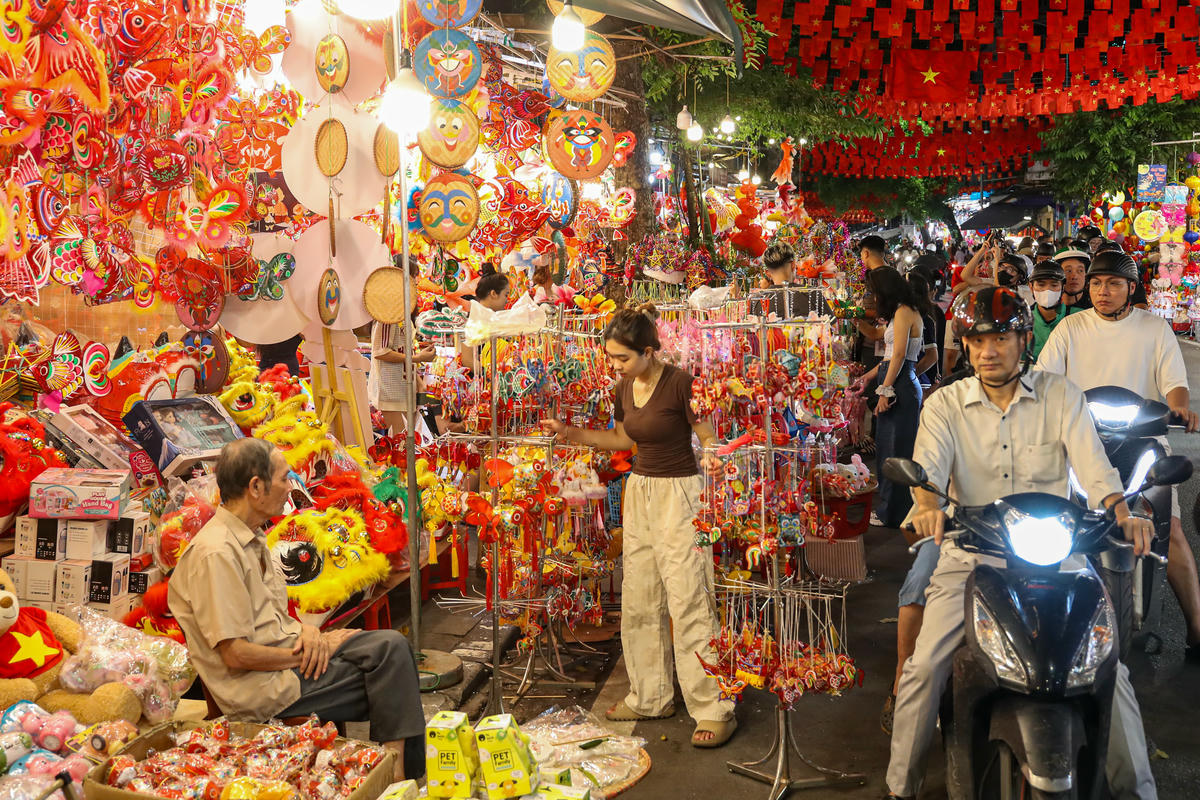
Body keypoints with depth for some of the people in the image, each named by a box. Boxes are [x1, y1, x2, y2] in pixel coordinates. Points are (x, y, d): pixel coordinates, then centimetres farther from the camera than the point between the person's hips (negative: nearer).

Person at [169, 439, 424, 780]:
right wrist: (311, 651, -13)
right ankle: (397, 773, -2)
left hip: (286, 655, 9)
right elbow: (237, 654, -23)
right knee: (388, 659, -15)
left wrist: (307, 631, -3)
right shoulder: (217, 553, -20)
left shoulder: (252, 538, 11)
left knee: (392, 644, -6)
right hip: (259, 688, -9)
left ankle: (410, 768, -4)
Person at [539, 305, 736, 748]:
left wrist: (713, 458, -29)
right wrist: (569, 433, 14)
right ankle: (649, 697, 25)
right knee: (639, 600, 11)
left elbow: (710, 437, -10)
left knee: (688, 602, -7)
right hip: (639, 491, 8)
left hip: (678, 493, -8)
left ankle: (714, 709, 4)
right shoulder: (624, 389, 6)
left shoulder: (679, 383, -16)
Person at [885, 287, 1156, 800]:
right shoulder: (945, 404, 4)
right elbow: (927, 464, -12)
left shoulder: (1061, 396, 4)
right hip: (970, 555, 0)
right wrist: (928, 505, -35)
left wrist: (1120, 512, -28)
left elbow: (1092, 463, -8)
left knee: (1109, 667, -9)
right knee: (924, 666, -13)